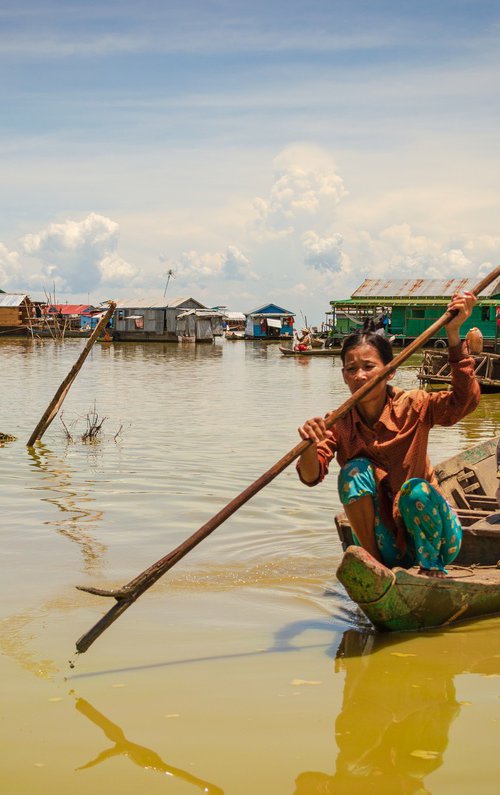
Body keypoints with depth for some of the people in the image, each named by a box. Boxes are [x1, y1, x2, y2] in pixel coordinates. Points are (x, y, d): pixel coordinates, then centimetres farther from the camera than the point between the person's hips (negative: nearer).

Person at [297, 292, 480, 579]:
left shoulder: (412, 407, -12)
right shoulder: (339, 423, -7)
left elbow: (465, 400, -30)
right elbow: (312, 476, -22)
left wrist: (453, 334, -37)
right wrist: (310, 446, -45)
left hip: (429, 529, -1)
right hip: (384, 541, 2)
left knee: (415, 490, -32)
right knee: (356, 470, -21)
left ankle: (432, 565, -6)